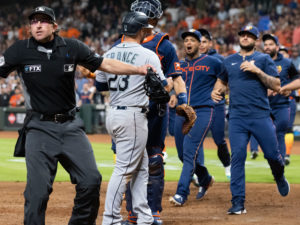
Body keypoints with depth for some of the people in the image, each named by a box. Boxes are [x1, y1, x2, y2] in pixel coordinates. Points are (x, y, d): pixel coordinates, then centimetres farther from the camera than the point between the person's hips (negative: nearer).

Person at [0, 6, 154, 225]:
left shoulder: (72, 48, 2)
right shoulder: (20, 51, -3)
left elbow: (106, 64, 8)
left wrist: (139, 69, 1)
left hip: (71, 126, 3)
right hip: (40, 128, -3)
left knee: (91, 180, -2)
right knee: (38, 190, -10)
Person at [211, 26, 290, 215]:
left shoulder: (264, 59, 6)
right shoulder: (229, 61, 16)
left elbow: (276, 86, -2)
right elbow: (222, 81, 31)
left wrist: (257, 71, -14)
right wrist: (216, 91, 8)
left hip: (261, 116, -2)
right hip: (237, 118, 2)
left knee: (273, 155, 2)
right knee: (237, 157, -8)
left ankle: (280, 179, 36)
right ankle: (238, 202, -6)